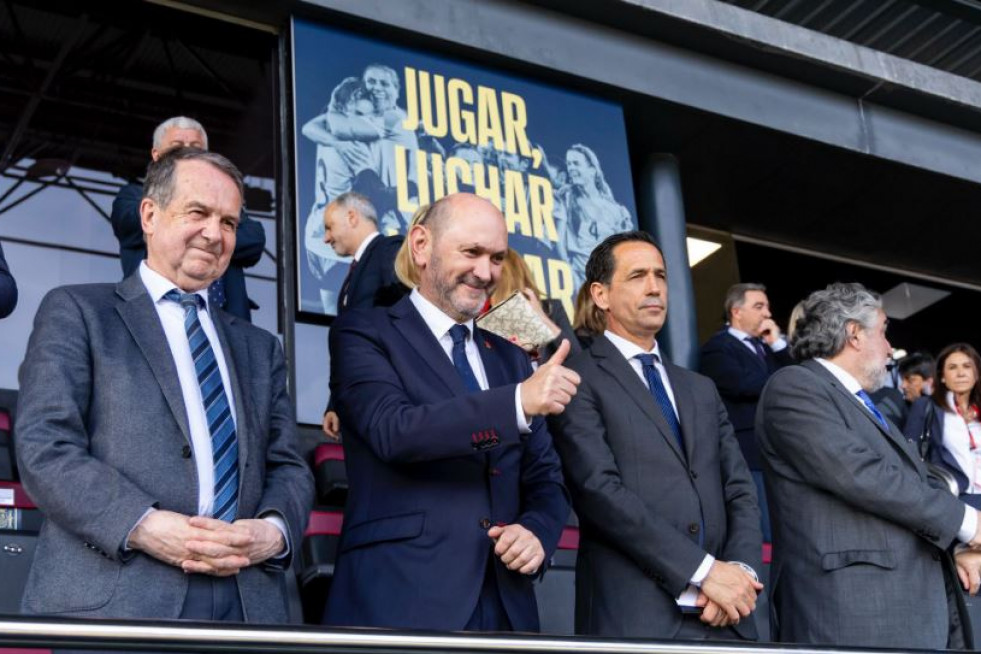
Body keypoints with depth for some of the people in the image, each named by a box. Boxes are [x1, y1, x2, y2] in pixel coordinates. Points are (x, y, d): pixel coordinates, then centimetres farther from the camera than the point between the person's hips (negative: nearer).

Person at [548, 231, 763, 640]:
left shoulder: (701, 390, 19)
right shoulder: (579, 381, -1)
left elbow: (740, 491, 12)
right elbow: (598, 488, -13)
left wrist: (741, 569, -7)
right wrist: (704, 570, -16)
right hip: (634, 617, -5)